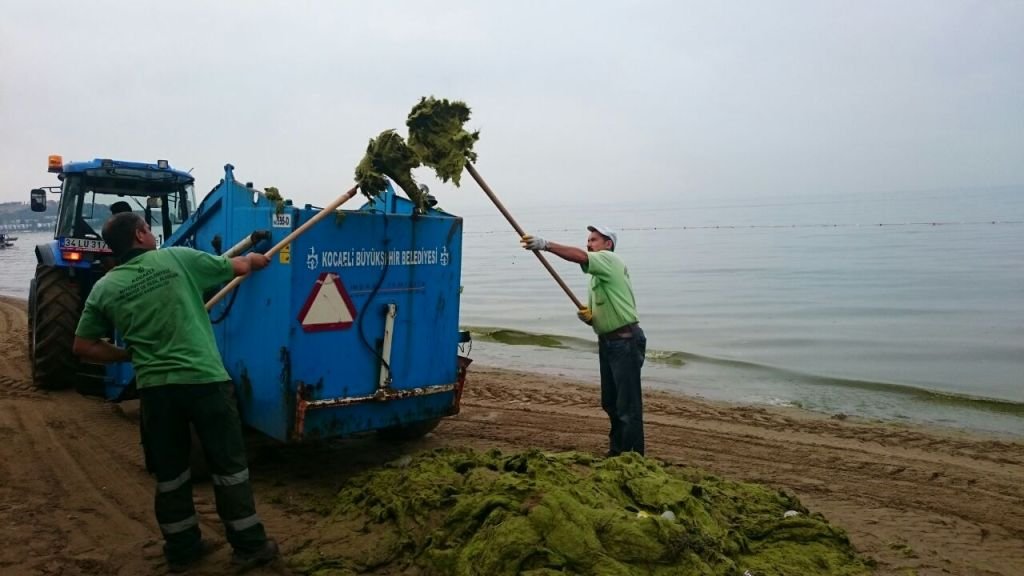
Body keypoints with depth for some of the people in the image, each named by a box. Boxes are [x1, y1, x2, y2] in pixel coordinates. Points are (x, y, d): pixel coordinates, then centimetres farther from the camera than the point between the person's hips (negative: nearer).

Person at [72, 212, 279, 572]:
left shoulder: (104, 288, 6)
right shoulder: (179, 258, 0)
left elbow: (83, 346, 10)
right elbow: (237, 267, 14)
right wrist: (255, 260, 35)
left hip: (154, 387, 3)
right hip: (204, 380, -2)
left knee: (169, 472, 18)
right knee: (229, 465, 9)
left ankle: (181, 549, 30)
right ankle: (249, 546, 19)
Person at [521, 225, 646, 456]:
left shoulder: (610, 260, -9)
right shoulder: (596, 277, 19)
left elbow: (580, 257, -30)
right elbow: (595, 315, 22)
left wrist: (545, 244, -38)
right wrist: (585, 316, -3)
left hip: (626, 340, -10)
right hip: (607, 341, 10)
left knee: (628, 405, -6)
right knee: (609, 402, 17)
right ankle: (617, 451, 30)